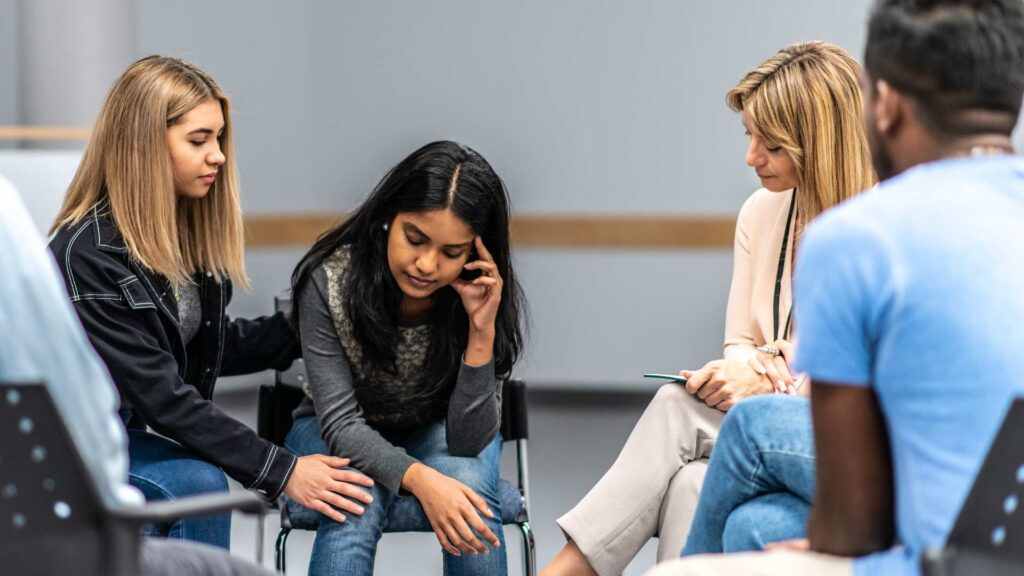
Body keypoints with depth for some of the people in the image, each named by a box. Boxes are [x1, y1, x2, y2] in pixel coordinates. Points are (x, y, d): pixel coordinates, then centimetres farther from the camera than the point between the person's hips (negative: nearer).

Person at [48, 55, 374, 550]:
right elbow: (160, 394, -26)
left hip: (125, 432, 8)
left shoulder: (190, 235, 1)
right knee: (198, 485, -29)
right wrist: (280, 471, -27)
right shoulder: (89, 254, -24)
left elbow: (210, 347, 13)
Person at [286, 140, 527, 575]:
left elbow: (468, 441, -24)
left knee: (465, 483, -32)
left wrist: (482, 331, -37)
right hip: (340, 435, -1)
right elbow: (340, 422, -26)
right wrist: (419, 479, -45)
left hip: (438, 432, 1)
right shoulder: (328, 281, -26)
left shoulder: (488, 297, -23)